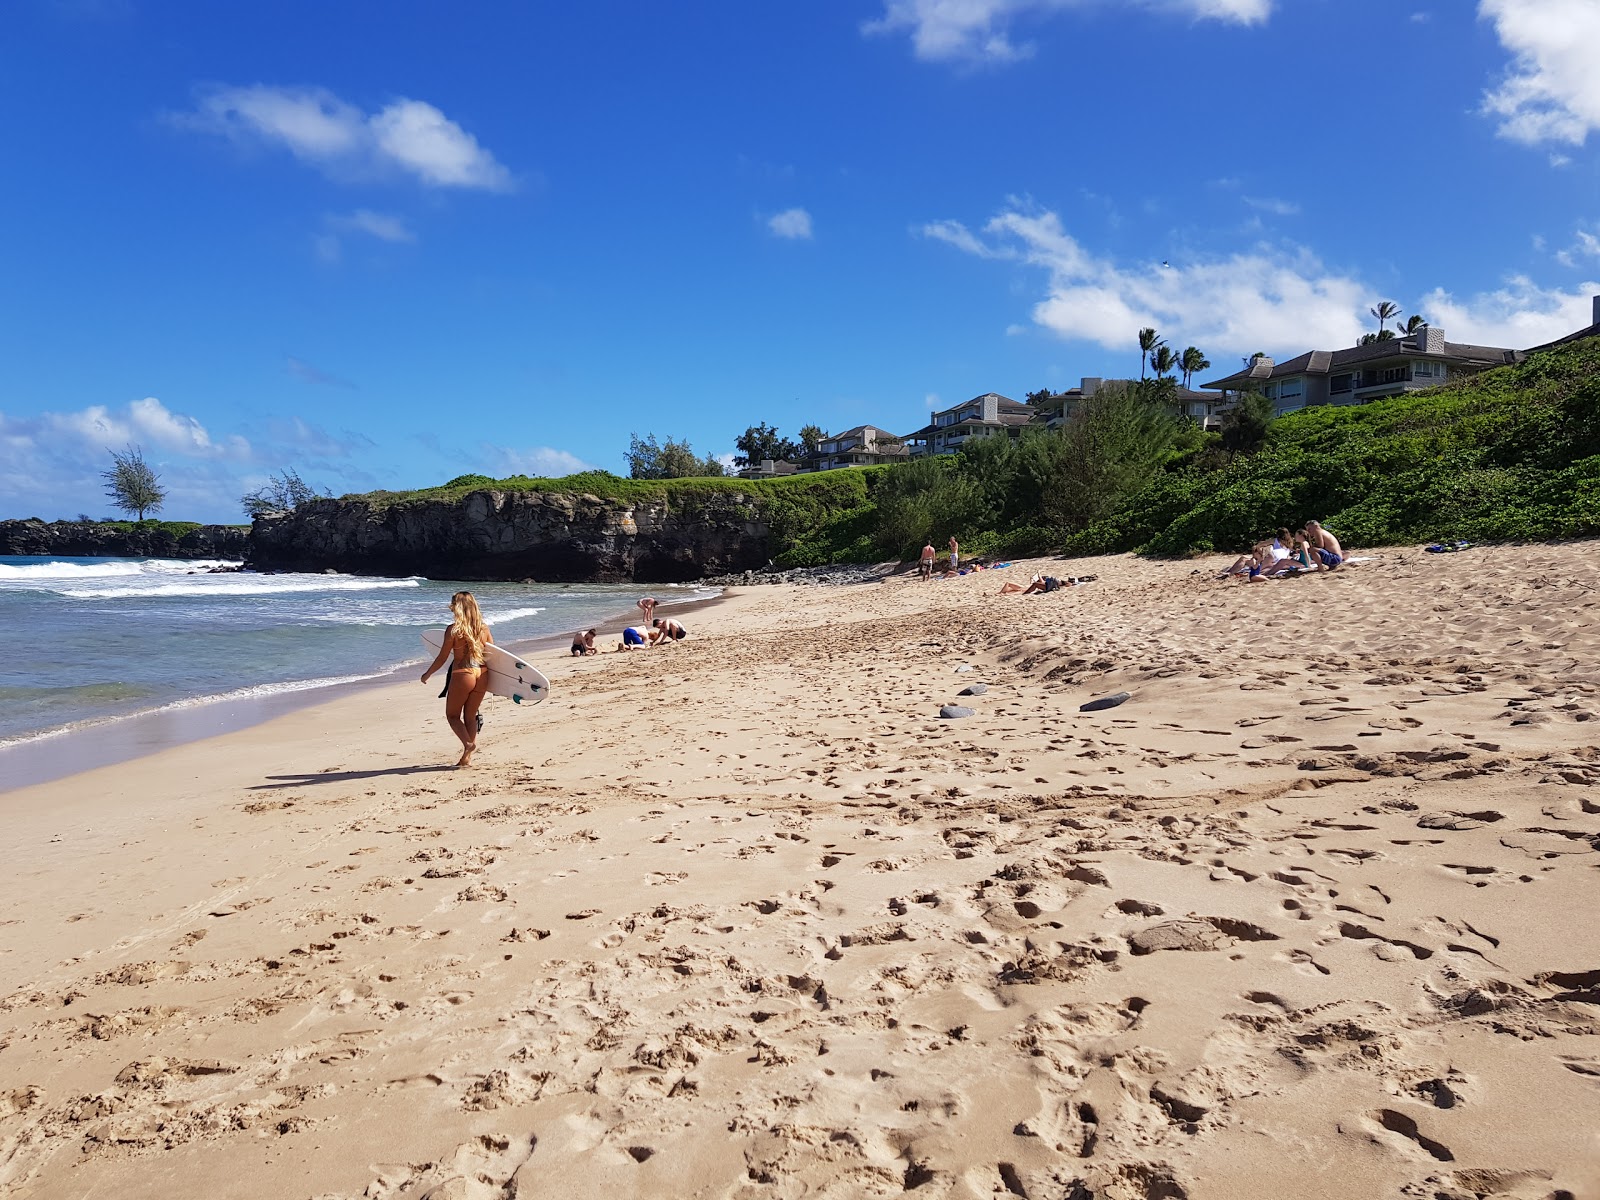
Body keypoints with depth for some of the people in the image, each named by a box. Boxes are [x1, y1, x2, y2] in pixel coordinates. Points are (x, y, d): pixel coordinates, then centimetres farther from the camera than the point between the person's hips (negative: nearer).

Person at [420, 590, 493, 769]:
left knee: (452, 715, 13)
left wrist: (427, 674, 9)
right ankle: (467, 757, 14)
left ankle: (468, 743, -12)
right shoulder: (484, 628, 4)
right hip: (482, 675, 5)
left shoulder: (453, 629, -9)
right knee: (470, 716, 15)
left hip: (462, 675, -5)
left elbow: (442, 658, -5)